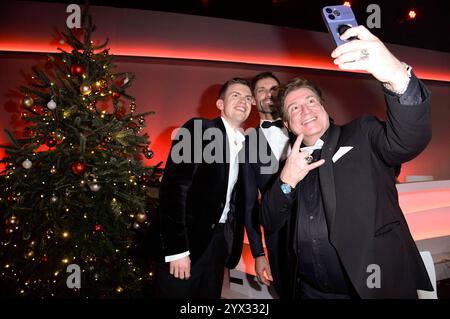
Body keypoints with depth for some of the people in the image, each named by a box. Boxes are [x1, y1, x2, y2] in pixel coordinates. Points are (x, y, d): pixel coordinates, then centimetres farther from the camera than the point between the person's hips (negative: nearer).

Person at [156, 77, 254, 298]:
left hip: (220, 241, 6)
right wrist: (176, 249, -20)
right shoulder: (198, 129, -10)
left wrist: (233, 246, 9)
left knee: (210, 295, 15)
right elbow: (173, 187, -17)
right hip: (189, 239, -6)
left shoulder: (245, 144, 11)